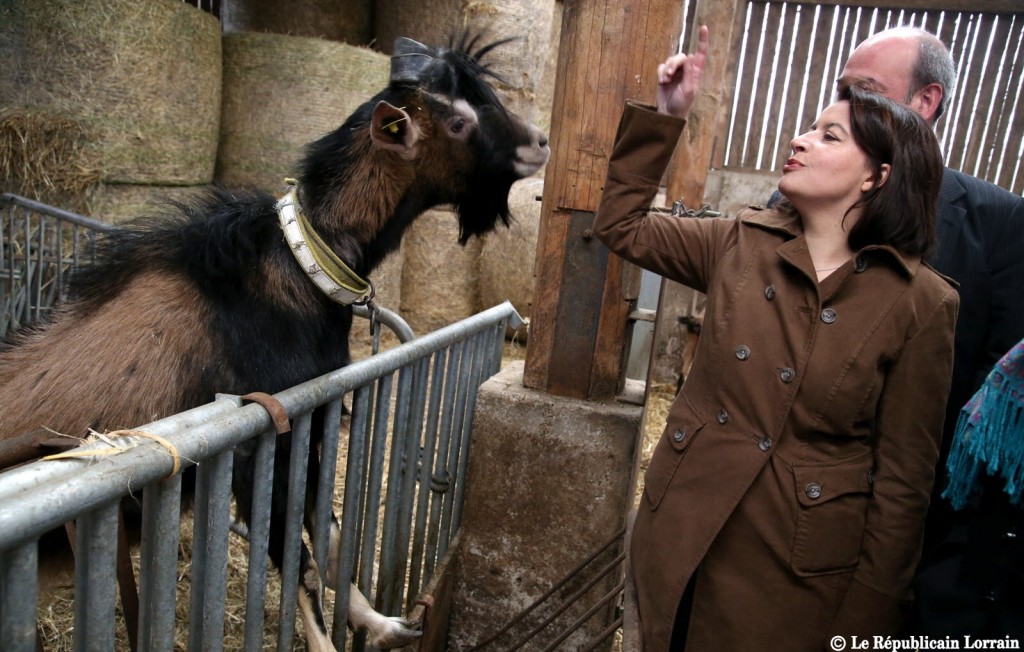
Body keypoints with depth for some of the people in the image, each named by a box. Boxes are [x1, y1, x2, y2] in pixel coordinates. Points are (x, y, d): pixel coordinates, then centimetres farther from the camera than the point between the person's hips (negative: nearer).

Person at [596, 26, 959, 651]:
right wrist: (665, 116, -2)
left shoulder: (921, 303, -11)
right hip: (685, 531, 3)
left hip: (801, 568, -3)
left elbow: (903, 477, -8)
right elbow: (622, 225, 7)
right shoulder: (742, 242, -1)